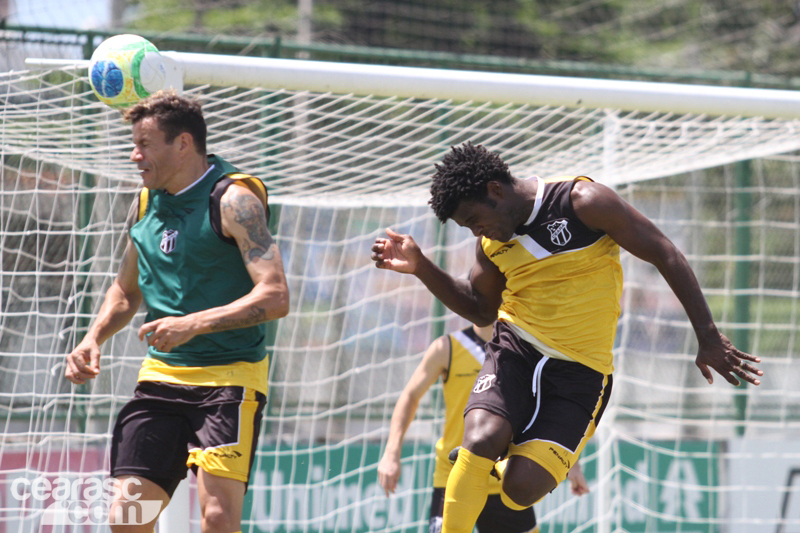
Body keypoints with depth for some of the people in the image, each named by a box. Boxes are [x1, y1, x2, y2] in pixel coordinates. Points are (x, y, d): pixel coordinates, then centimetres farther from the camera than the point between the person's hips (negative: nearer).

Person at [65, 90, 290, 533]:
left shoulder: (232, 199, -10)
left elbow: (275, 297, -20)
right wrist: (93, 339, 8)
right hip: (161, 376, 6)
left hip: (230, 376, -6)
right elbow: (126, 290, 27)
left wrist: (193, 324, -28)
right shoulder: (145, 204, 11)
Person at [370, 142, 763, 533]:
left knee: (521, 488, -16)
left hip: (580, 370, -4)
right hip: (514, 352, 4)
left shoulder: (582, 203, -13)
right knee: (480, 439, -27)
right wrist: (420, 267, 6)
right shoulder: (492, 242, 4)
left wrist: (708, 338, -11)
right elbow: (482, 310, 21)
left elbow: (666, 256, -9)